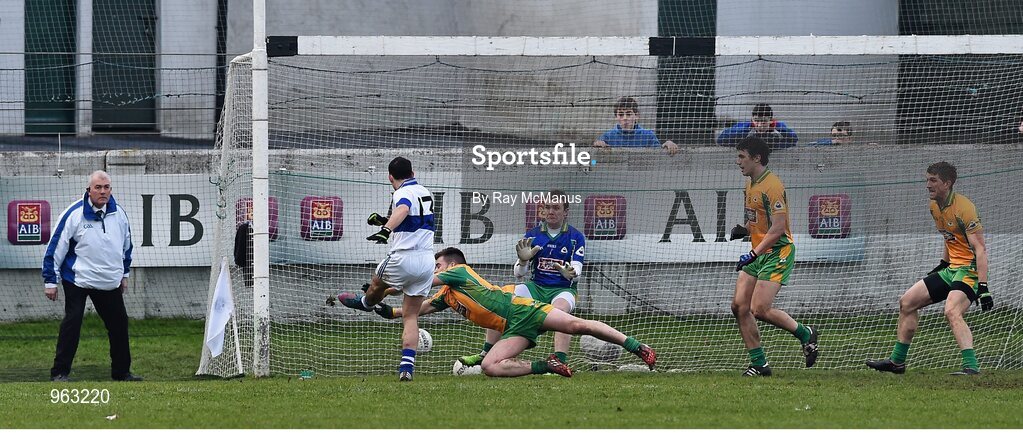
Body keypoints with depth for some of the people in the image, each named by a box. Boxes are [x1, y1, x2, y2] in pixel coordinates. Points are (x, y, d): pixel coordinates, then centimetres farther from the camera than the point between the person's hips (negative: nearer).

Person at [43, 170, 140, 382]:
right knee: (71, 324, -9)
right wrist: (50, 281, -8)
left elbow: (126, 245, 20)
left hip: (110, 283, 5)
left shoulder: (118, 213, 3)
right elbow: (55, 249, -9)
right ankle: (59, 372, -4)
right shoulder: (74, 214, -13)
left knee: (119, 323, 9)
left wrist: (124, 274, 23)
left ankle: (122, 371, 21)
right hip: (77, 279, -5)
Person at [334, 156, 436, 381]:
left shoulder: (402, 193, -11)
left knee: (377, 283, 29)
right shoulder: (425, 193, 14)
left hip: (402, 259, -6)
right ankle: (407, 366, -3)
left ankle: (366, 302, 60)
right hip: (426, 260, 6)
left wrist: (385, 230, -51)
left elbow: (403, 210, -36)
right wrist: (385, 221, 39)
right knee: (411, 316, 8)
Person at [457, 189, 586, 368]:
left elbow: (576, 272, -10)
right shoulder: (533, 235, 7)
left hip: (563, 288, -4)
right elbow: (519, 273, 5)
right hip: (537, 286, 4)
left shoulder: (576, 237, -1)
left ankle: (560, 360, -48)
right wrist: (523, 261, -19)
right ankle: (486, 354, -10)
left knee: (560, 308, -38)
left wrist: (570, 273, -35)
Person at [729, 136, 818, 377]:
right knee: (739, 306, -2)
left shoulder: (771, 186, -17)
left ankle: (805, 334, 6)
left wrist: (754, 254, -25)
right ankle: (758, 364, 4)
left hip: (777, 252, -9)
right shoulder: (750, 184, 14)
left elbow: (778, 228, -22)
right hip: (758, 254, 9)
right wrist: (745, 230, 8)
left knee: (759, 309, -16)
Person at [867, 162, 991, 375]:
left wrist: (983, 287, -29)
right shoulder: (934, 207, 8)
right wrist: (943, 263, 23)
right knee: (907, 302, 11)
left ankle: (971, 366, -38)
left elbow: (980, 249, -23)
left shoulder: (964, 208, -19)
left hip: (970, 269, -10)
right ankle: (897, 361, 20)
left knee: (952, 311, -33)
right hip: (952, 269, 10)